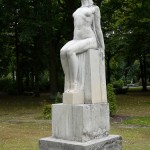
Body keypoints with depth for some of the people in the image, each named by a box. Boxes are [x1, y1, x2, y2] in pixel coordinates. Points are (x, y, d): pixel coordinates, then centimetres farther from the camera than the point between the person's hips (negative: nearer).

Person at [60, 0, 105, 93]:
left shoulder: (95, 8, 8)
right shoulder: (78, 11, 27)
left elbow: (98, 28, 3)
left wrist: (102, 49, -1)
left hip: (89, 41, -5)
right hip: (77, 42, 5)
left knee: (69, 51, -36)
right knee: (62, 52, -30)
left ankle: (74, 85, -32)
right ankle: (69, 84, -27)